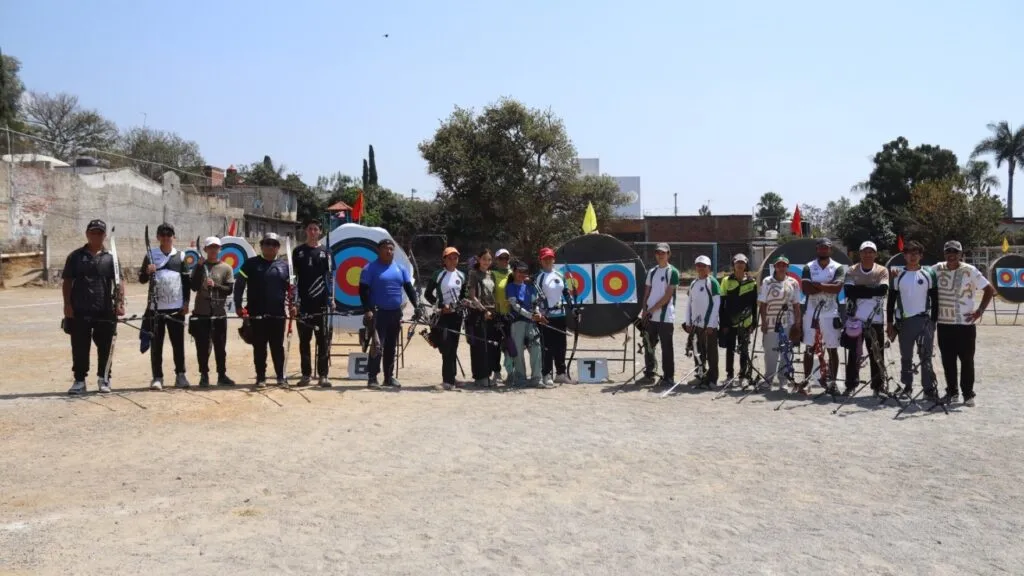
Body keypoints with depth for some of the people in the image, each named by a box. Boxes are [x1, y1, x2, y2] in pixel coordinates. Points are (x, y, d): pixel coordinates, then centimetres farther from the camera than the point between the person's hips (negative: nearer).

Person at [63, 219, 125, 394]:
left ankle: (103, 380, 16)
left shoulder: (110, 258, 8)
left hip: (105, 311, 0)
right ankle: (79, 380, 13)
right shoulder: (75, 256, 7)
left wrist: (119, 303, -9)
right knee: (80, 348, 4)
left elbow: (119, 282, 3)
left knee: (105, 348, 5)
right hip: (79, 311, 0)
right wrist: (67, 304, -3)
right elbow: (67, 282, 6)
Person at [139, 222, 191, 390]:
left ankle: (180, 375, 12)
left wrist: (186, 302, 0)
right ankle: (157, 377, 8)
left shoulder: (181, 256, 6)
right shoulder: (150, 255, 5)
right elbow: (142, 279, 5)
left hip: (176, 307, 0)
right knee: (156, 344, 3)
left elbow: (187, 280, 7)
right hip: (156, 307, 0)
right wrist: (147, 272, -16)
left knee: (178, 342, 4)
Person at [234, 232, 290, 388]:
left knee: (278, 347, 6)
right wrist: (238, 305, -5)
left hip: (278, 315, 2)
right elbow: (239, 285, 1)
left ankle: (281, 376, 14)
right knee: (259, 347, 4)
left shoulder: (285, 265, 9)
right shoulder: (251, 264, 2)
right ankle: (260, 378, 12)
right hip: (257, 314, -1)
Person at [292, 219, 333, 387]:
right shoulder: (298, 251, 8)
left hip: (322, 303, -1)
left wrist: (331, 299, -1)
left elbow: (329, 277, 7)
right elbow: (293, 276, 7)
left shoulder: (325, 252, 8)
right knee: (304, 340, 5)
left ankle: (323, 375, 2)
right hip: (303, 303, 1)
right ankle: (306, 374, 11)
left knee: (323, 340, -1)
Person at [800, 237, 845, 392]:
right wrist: (827, 286, -12)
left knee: (832, 349, 2)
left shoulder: (838, 268, 2)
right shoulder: (808, 267, 5)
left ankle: (832, 381, 8)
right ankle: (806, 380, 10)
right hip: (811, 313, 1)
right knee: (810, 348, 5)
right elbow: (806, 289, -9)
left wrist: (817, 284, -13)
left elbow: (837, 287, -15)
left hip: (830, 314, -1)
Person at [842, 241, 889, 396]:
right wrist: (871, 291, -15)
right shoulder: (851, 271, 5)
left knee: (877, 354, 3)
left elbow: (882, 290, -13)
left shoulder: (882, 271, 3)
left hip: (875, 320, 0)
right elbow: (849, 291, -9)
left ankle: (878, 386, 11)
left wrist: (860, 290, -13)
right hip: (855, 318, 0)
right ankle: (850, 385, 10)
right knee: (853, 354, 4)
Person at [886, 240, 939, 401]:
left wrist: (933, 321, -1)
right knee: (906, 357, 9)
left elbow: (935, 300, 5)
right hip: (904, 322, 2)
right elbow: (891, 301, 9)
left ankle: (929, 388, -7)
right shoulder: (898, 276, 7)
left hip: (924, 320, -2)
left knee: (925, 356, -8)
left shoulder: (929, 274, 4)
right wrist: (890, 324, 4)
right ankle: (907, 386, 19)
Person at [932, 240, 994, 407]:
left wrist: (979, 311, -7)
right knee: (948, 360, 7)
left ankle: (968, 394, 10)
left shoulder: (970, 271, -7)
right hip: (944, 324, 3)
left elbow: (990, 290, -3)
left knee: (967, 360, 2)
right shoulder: (937, 269, 1)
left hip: (965, 324, -3)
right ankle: (952, 392, 18)